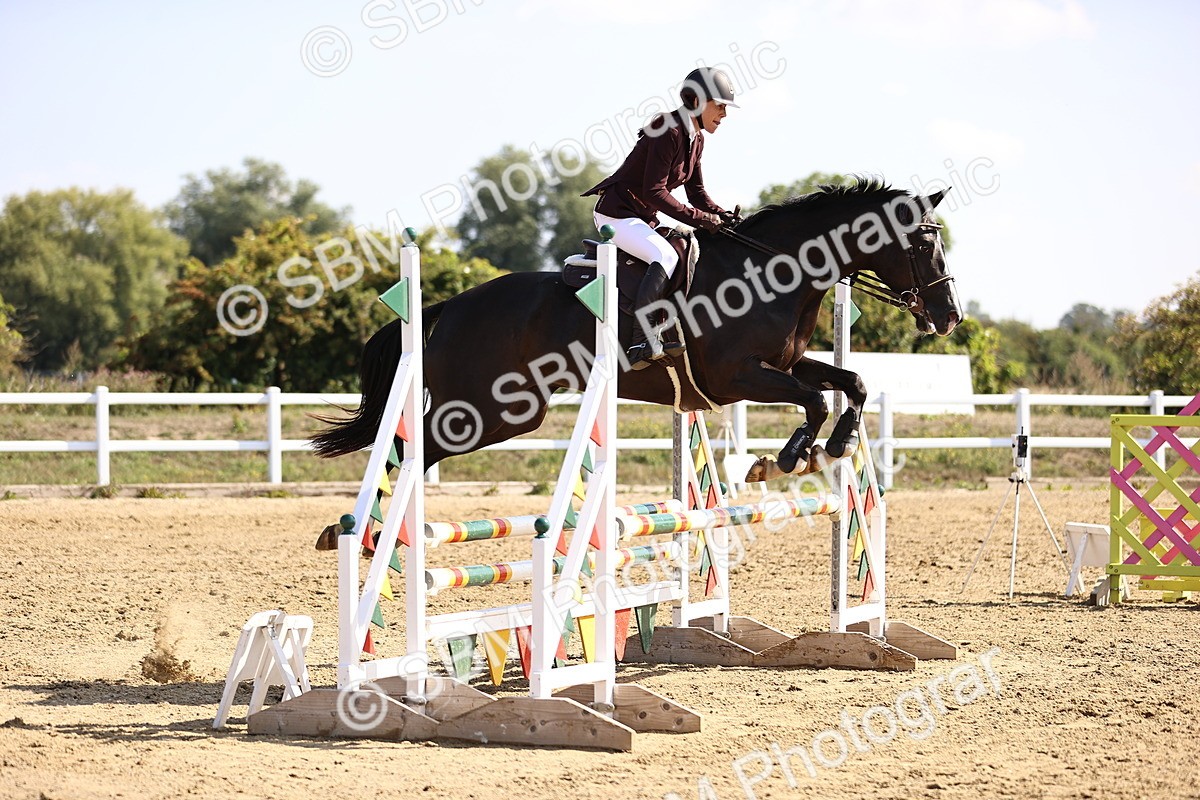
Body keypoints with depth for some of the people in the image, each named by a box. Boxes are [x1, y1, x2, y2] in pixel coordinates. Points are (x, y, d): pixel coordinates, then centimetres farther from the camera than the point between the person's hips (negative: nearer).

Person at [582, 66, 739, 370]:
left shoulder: (695, 139, 9)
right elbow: (654, 192, -23)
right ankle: (641, 344, -37)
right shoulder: (670, 132, -20)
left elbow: (696, 192, 14)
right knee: (667, 257, -29)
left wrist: (724, 217, -4)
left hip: (645, 217, 10)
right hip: (617, 214, -10)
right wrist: (701, 219, -23)